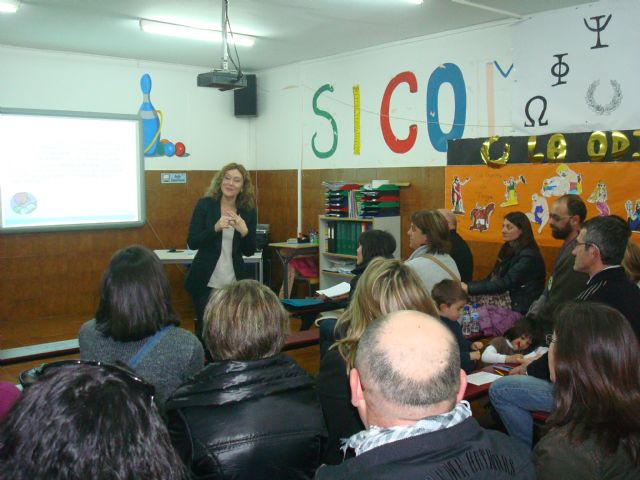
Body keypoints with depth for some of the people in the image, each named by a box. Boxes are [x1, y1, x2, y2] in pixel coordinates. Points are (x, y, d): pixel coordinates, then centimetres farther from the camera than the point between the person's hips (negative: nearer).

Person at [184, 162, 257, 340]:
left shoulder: (248, 211, 3)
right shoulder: (205, 204, -4)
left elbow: (249, 252, 5)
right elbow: (191, 242, -8)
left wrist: (244, 231, -15)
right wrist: (216, 227, -23)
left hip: (234, 282, 2)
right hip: (205, 281, -2)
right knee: (204, 329, 4)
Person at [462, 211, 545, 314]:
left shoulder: (528, 256, -14)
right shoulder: (508, 249, 12)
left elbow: (505, 283, -21)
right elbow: (493, 278, 8)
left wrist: (469, 288, -24)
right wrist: (467, 285, -7)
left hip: (522, 311, -7)